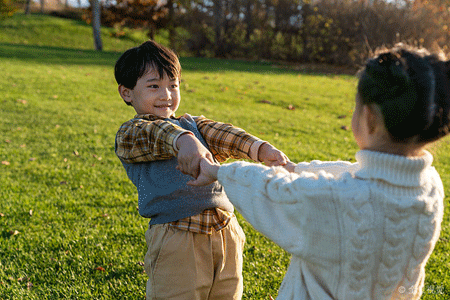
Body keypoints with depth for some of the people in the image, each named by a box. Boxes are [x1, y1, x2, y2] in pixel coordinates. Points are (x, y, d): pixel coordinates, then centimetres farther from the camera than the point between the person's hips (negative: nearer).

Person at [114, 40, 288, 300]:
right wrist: (184, 141, -42)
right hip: (176, 242, -5)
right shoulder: (129, 135, 3)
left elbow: (221, 135, 2)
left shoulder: (192, 123, 20)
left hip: (226, 235, 5)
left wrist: (262, 149, -17)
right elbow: (157, 133, -18)